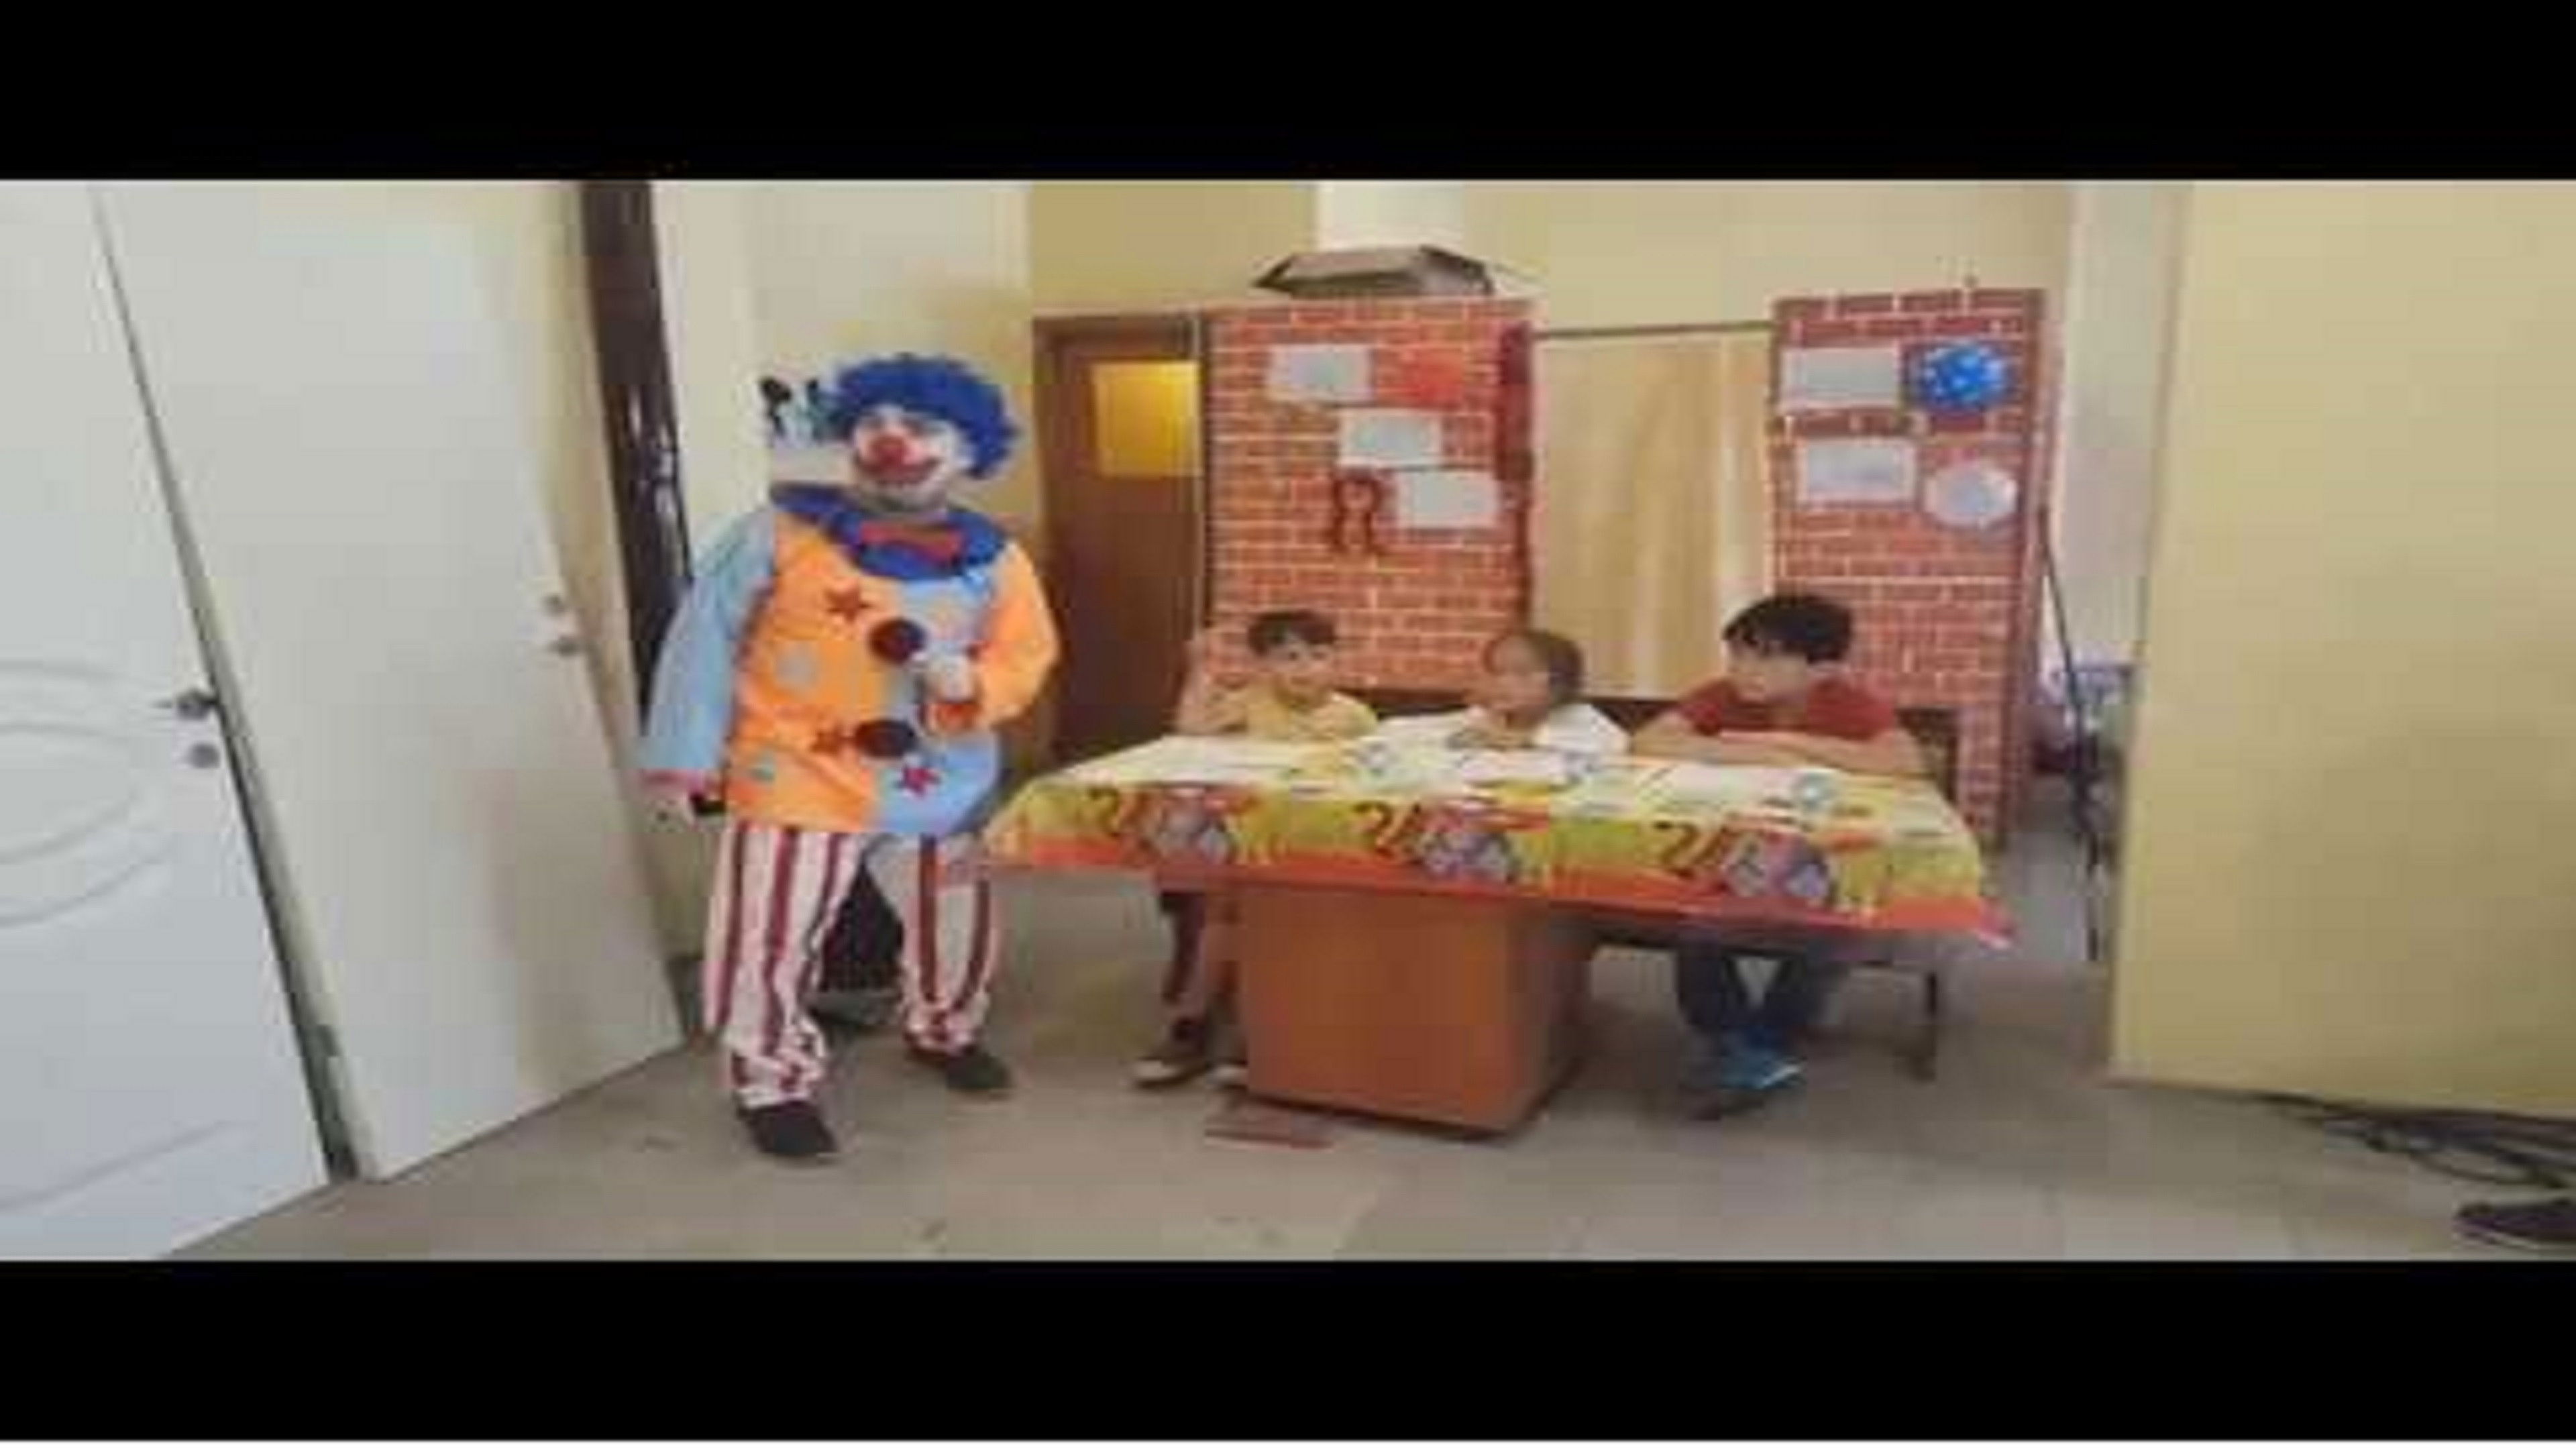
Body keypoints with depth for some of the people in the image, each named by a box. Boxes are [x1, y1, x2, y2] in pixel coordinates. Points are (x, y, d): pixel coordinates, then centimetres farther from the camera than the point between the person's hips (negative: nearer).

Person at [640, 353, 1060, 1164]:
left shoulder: (993, 559, 0)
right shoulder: (781, 530, -8)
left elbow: (1025, 659, 2)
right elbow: (707, 640, -5)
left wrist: (971, 685, -20)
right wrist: (685, 755, -7)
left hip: (937, 783, 3)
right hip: (797, 778, -3)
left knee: (957, 925, 17)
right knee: (770, 940, 1)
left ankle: (943, 1032, 47)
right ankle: (772, 1085, 25)